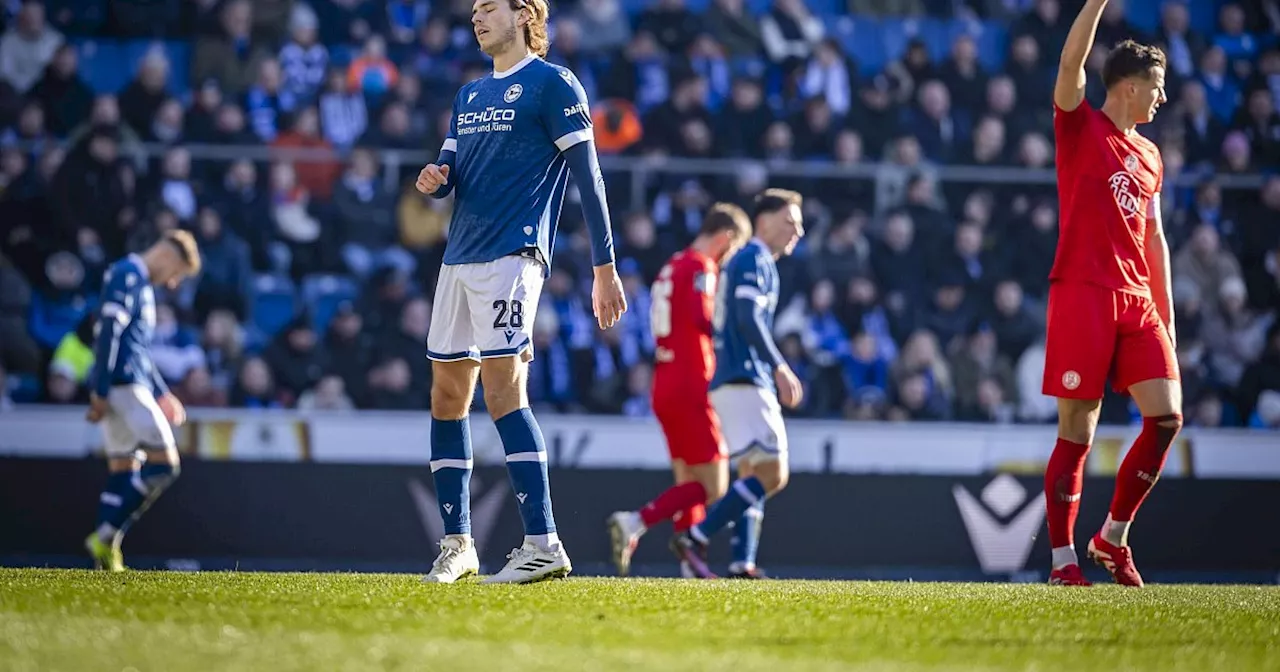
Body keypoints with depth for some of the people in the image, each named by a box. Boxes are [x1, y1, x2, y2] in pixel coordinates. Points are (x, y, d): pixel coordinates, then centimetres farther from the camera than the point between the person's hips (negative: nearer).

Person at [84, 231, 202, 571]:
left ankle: (106, 552, 5)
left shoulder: (140, 284, 23)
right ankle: (107, 536, -14)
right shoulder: (127, 275, -8)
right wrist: (101, 392, -21)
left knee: (123, 468, 9)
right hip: (123, 386, -10)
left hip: (130, 385, 10)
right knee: (163, 463, -12)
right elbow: (109, 334, -17)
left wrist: (161, 394, 28)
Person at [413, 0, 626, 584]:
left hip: (512, 255, -8)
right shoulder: (470, 94, 21)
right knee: (447, 397, 7)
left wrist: (604, 268, -11)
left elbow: (588, 176, -6)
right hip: (458, 259, 8)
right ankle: (457, 544, 14)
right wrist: (433, 180, -2)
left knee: (503, 389, -17)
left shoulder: (553, 85, -2)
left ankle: (543, 544, -20)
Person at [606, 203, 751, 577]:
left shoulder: (672, 268, 18)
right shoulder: (701, 267, -10)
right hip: (691, 389, -9)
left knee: (689, 483, 10)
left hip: (664, 388, 9)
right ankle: (635, 524, -19)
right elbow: (703, 319, -24)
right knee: (712, 487, -7)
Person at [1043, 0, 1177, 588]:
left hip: (1138, 300, 6)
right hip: (1083, 292, -6)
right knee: (1078, 432, -4)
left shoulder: (1149, 156, 19)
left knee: (1166, 417, -3)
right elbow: (1071, 60, -15)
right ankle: (1062, 557, 3)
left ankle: (1114, 536, 12)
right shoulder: (1081, 127, 2)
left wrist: (1166, 315, 17)